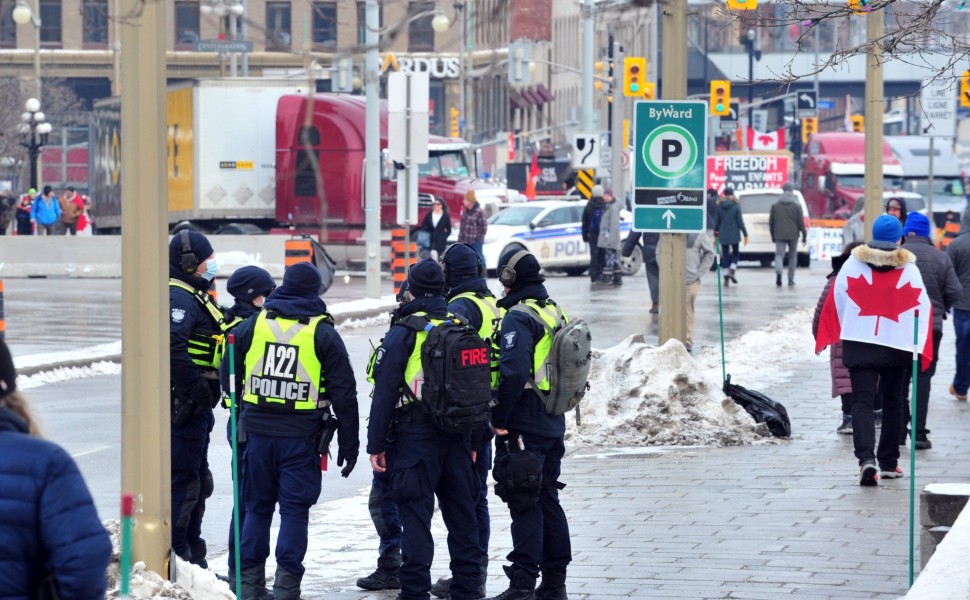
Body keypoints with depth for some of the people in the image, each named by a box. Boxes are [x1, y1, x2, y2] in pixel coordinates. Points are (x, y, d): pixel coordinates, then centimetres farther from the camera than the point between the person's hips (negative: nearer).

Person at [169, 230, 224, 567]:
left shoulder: (192, 296, 19)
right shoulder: (179, 298, -16)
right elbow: (172, 347, -30)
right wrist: (196, 388, -26)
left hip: (195, 405, 11)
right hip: (184, 405, -11)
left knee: (197, 480, 18)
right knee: (183, 479, -8)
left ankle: (193, 559, 26)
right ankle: (175, 559, -5)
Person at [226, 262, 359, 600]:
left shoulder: (254, 324, 4)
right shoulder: (323, 333, -2)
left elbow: (229, 376, 10)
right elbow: (344, 394, -1)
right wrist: (349, 445, 5)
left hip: (258, 431, 3)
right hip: (301, 436, -3)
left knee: (257, 507, 12)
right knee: (295, 509, 2)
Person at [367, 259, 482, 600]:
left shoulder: (403, 333, -7)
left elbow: (385, 392, -9)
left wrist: (376, 444, -4)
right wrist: (474, 440, 20)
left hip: (416, 433, -5)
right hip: (458, 434, 5)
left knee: (416, 514, -3)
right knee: (461, 511, 12)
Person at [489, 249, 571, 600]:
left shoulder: (518, 318, -15)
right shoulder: (554, 313, 13)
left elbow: (513, 373, -25)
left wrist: (500, 420, -18)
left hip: (523, 427, -8)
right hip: (554, 424, 9)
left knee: (524, 505, -8)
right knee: (548, 499, 14)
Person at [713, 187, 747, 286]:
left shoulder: (719, 206, 0)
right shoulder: (736, 206, -7)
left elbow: (717, 221, 4)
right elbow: (740, 222, -7)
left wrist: (715, 232, 17)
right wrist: (745, 234, -1)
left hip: (723, 235, 2)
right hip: (734, 234, -2)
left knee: (725, 255, 8)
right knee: (736, 253, 14)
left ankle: (726, 277, 4)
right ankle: (732, 271, -8)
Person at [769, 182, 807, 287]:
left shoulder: (775, 205, 4)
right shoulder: (796, 205, -3)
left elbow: (771, 222, 7)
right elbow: (801, 222, -4)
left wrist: (773, 235, 16)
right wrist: (804, 234, 4)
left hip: (779, 235, 1)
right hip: (793, 234, -1)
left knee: (779, 254, -2)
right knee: (792, 256, 12)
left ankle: (778, 272, -32)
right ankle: (791, 280, 15)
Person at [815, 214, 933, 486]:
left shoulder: (852, 264, -2)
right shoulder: (909, 269, -2)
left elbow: (837, 301, 4)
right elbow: (922, 308, -1)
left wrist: (839, 335, 18)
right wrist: (918, 346, 5)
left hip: (859, 343, -1)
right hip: (897, 346, 1)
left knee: (862, 402, -4)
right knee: (892, 403, 16)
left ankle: (866, 458, -24)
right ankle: (888, 462, 20)